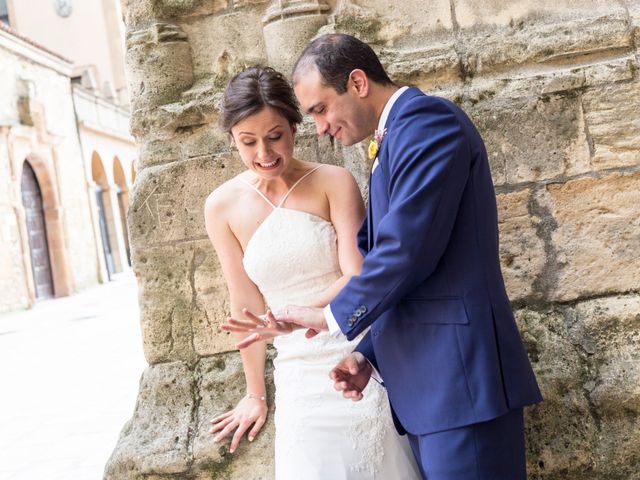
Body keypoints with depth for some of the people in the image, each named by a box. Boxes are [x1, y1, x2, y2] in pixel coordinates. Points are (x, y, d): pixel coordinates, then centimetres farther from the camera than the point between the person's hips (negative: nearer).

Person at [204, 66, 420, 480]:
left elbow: (358, 277, -12)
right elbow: (246, 304, 5)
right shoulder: (223, 206, -1)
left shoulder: (333, 183, -8)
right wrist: (256, 394, 11)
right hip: (299, 372, 2)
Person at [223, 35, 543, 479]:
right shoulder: (392, 145, 19)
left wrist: (334, 317, -5)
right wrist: (369, 355, 9)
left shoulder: (425, 118, -10)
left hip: (456, 372, -9)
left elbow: (407, 248, -19)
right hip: (425, 380, 9)